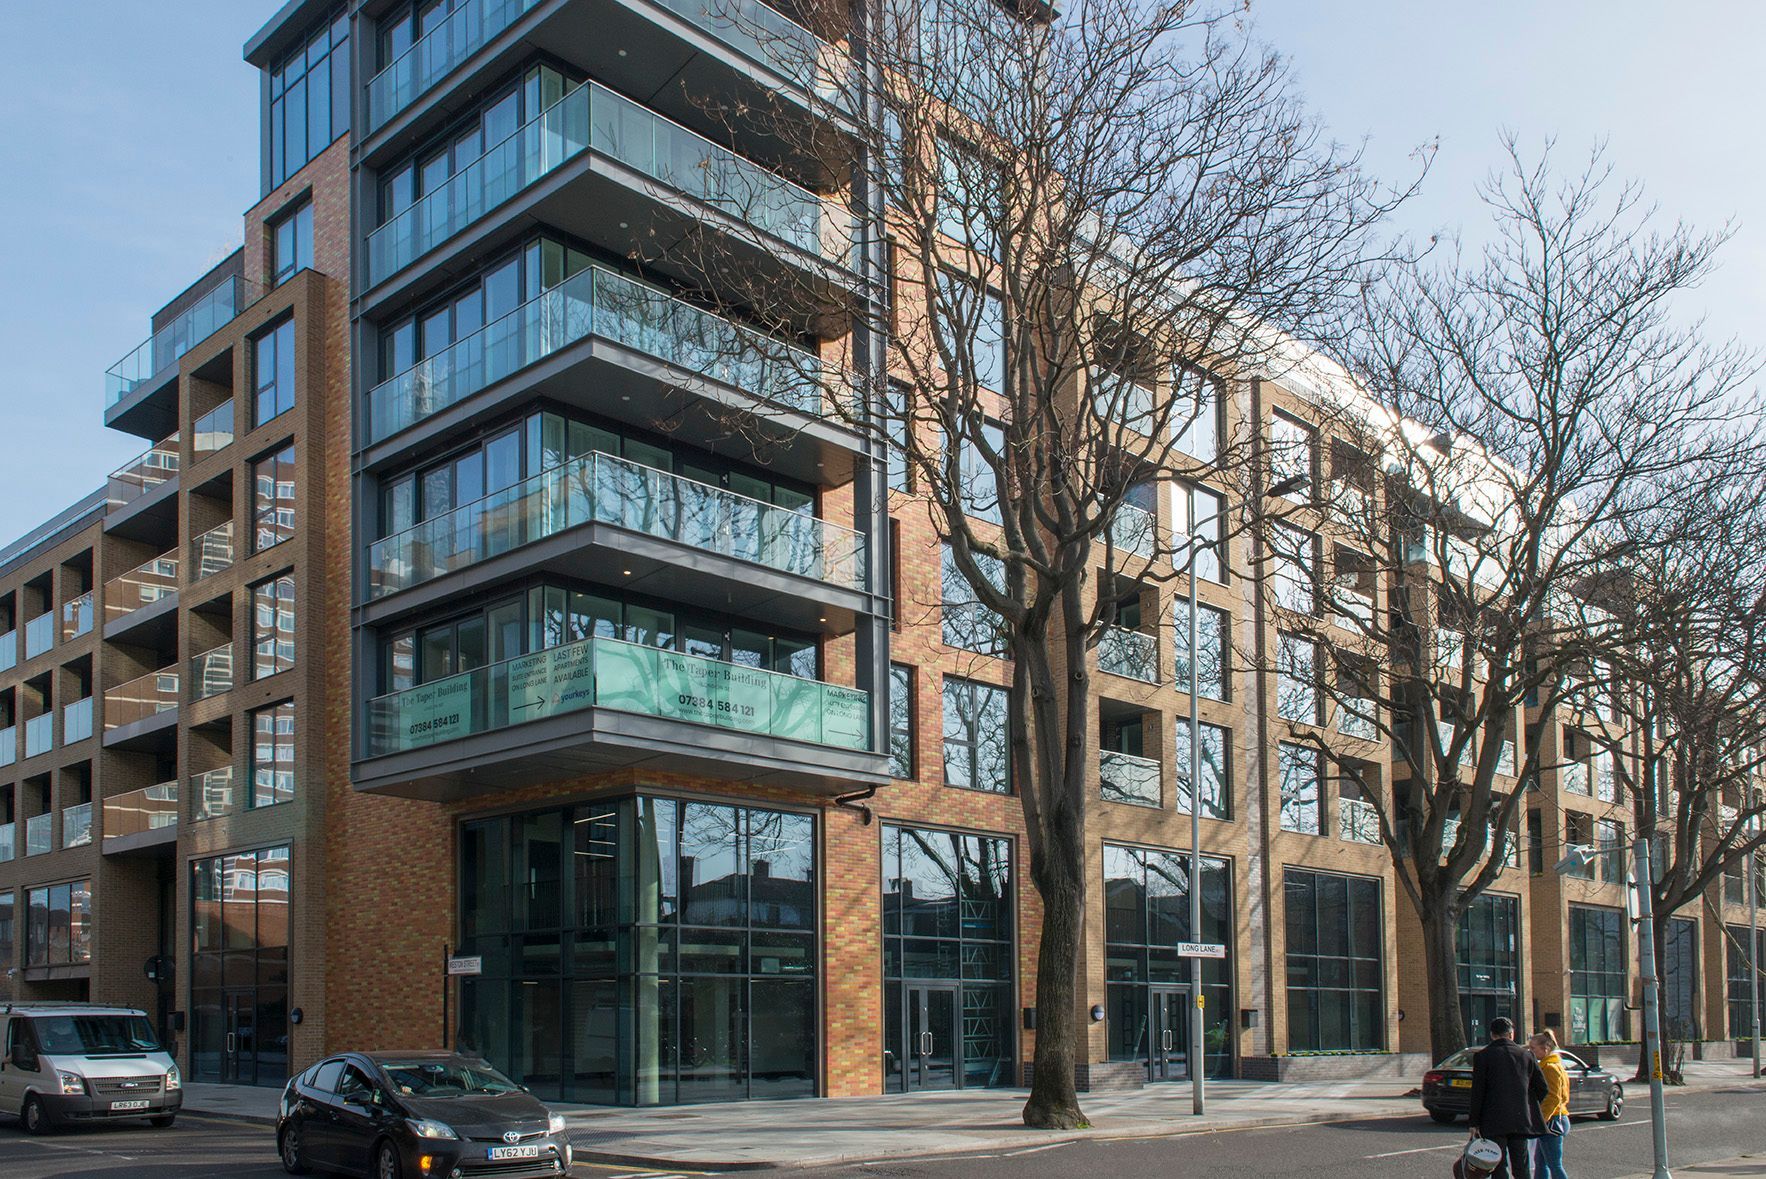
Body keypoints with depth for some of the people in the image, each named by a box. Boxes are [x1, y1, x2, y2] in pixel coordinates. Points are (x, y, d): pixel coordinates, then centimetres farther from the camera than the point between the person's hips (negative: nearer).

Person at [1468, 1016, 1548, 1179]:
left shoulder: (1483, 1056, -3)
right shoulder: (1526, 1055, 6)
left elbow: (1477, 1093, -5)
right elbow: (1543, 1089, 7)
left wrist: (1474, 1123, -1)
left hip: (1494, 1122, -3)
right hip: (1521, 1120, 3)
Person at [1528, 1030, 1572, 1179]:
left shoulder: (1551, 1068, -14)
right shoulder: (1545, 1066, 17)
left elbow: (1553, 1099, -21)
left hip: (1551, 1121, -10)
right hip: (1552, 1120, 10)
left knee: (1555, 1165, -8)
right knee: (1541, 1162, 14)